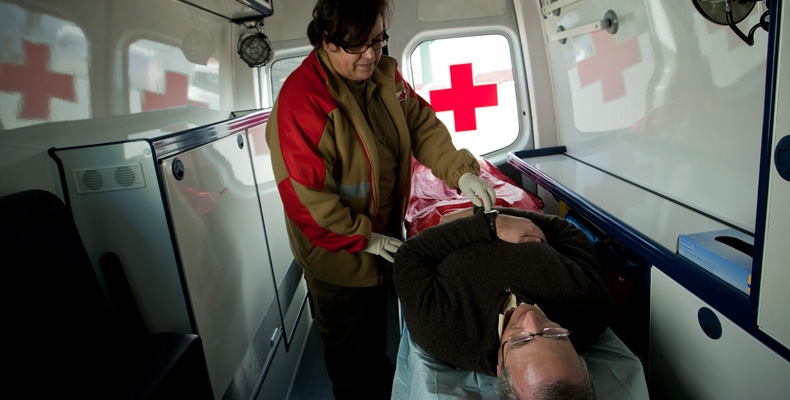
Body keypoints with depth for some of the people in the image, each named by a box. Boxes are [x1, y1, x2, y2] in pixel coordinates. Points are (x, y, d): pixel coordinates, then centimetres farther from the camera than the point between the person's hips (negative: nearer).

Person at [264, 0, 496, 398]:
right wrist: (362, 238, -21)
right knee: (349, 354, 18)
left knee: (377, 332, 32)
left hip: (384, 236, 8)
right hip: (337, 253, -7)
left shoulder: (385, 74, -4)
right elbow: (304, 197, -27)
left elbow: (422, 125, 0)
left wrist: (459, 170, -16)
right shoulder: (300, 100, -28)